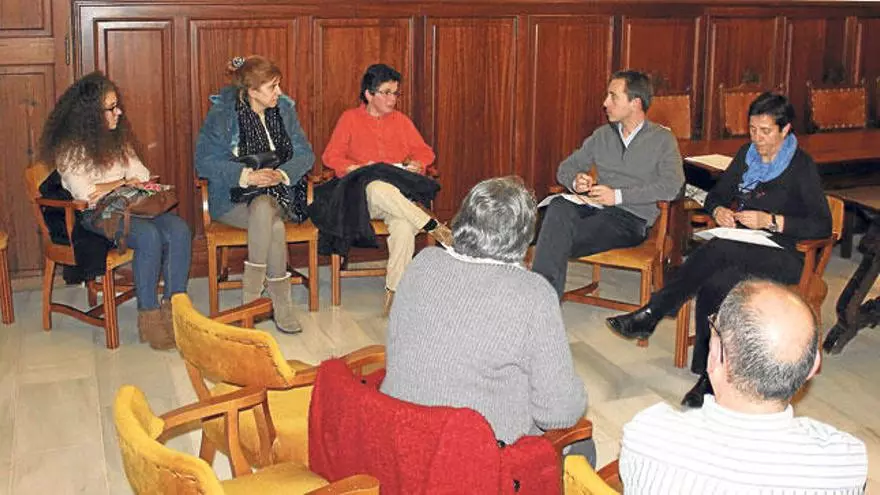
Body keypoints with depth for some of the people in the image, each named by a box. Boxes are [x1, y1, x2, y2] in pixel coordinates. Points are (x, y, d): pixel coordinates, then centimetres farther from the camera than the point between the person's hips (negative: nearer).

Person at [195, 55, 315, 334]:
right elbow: (204, 161, -12)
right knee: (274, 225, -34)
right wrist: (246, 175, -24)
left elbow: (305, 154, 3)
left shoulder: (284, 109, 5)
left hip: (278, 193, 3)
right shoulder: (222, 114, -6)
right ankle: (281, 304, -24)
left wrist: (281, 174, -18)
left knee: (263, 208, -35)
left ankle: (251, 293, -27)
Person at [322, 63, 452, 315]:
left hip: (399, 195, 2)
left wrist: (417, 164, 0)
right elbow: (330, 156, 7)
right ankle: (433, 227, -37)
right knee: (380, 188, -42)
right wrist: (358, 168, -9)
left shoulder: (401, 120, 22)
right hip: (362, 193, -2)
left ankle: (394, 292, -31)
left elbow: (425, 151, 22)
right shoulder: (350, 118, 13)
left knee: (404, 226, -35)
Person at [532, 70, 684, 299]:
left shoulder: (662, 139, 6)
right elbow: (566, 168, 23)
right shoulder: (602, 135, 22)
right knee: (558, 207, -32)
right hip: (594, 208, 5)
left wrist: (618, 195, -14)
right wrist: (575, 181, -3)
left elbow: (671, 186, -9)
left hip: (632, 218, -4)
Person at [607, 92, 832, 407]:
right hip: (740, 249, 5)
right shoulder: (746, 156, 16)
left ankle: (650, 315, -34)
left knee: (719, 249, -37)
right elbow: (715, 195, 23)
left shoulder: (801, 166, -1)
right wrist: (719, 210, -2)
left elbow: (823, 226, -7)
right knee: (713, 286, -32)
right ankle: (710, 378, -28)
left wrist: (770, 221, -17)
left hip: (783, 258, -5)